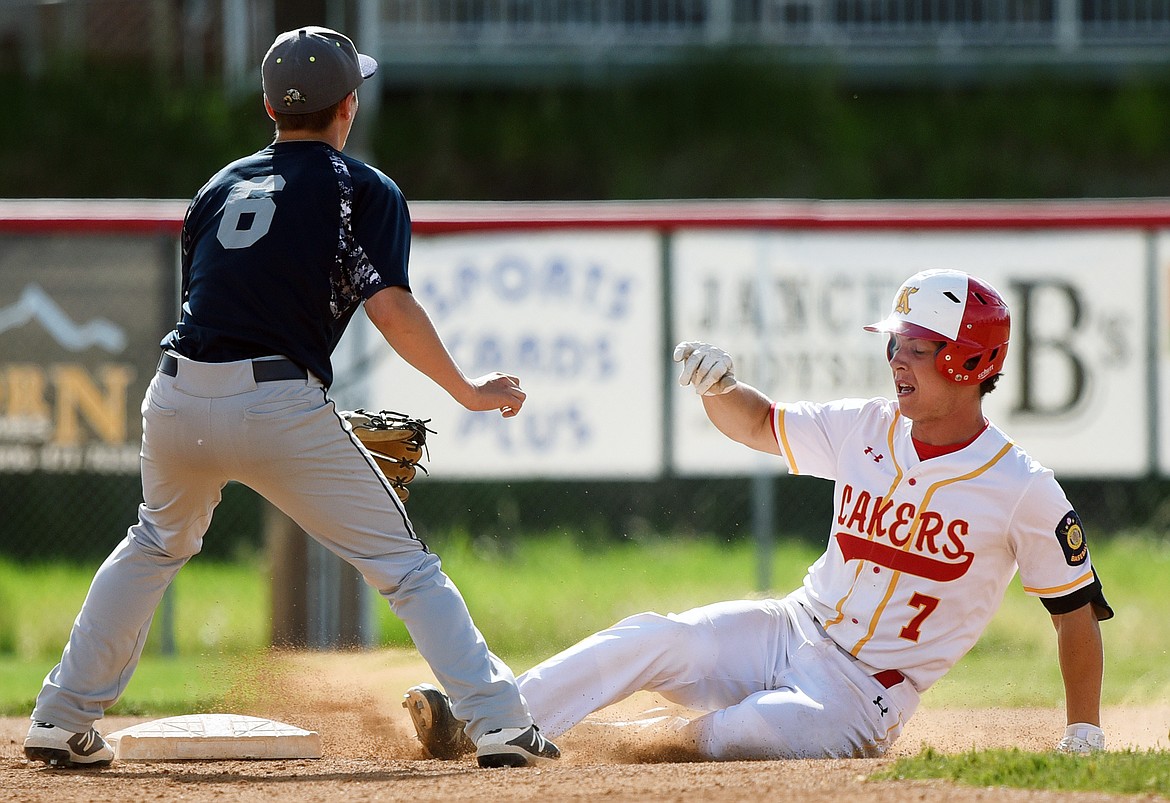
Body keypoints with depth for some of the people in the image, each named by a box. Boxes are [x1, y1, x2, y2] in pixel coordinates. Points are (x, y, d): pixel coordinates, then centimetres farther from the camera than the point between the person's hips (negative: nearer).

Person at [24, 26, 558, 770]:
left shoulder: (223, 186, 22)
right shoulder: (366, 190, 7)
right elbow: (392, 308, -7)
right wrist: (468, 392, 2)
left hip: (178, 400, 5)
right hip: (282, 407, -5)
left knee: (157, 544, 31)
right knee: (405, 563, 4)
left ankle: (63, 720, 29)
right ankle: (500, 723, -6)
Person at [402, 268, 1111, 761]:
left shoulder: (1022, 490, -10)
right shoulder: (866, 430, 5)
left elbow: (1078, 610, -4)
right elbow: (760, 425, 17)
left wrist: (1084, 734, -8)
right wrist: (719, 387, -6)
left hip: (865, 696, -5)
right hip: (794, 630, 5)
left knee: (754, 730, -36)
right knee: (652, 640, -21)